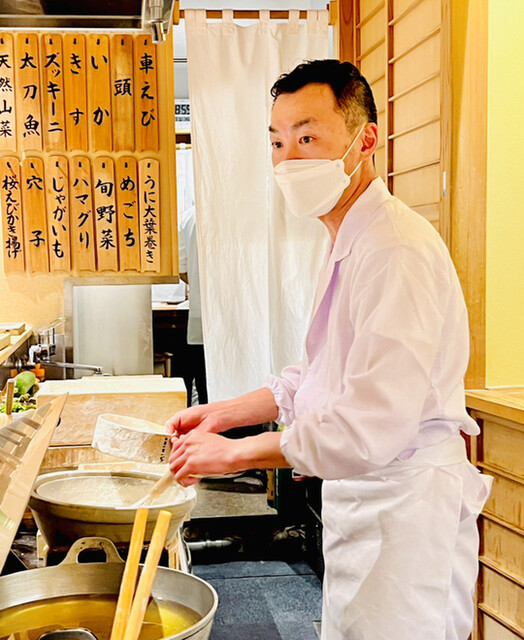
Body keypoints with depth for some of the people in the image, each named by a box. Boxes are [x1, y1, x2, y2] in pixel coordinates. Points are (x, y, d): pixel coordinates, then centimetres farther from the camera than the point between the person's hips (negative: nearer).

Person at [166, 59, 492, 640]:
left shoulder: (398, 250, -23)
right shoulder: (346, 246, 11)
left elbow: (369, 424, -29)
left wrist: (236, 452, -19)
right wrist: (224, 414, 9)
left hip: (407, 506, -10)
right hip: (356, 500, 10)